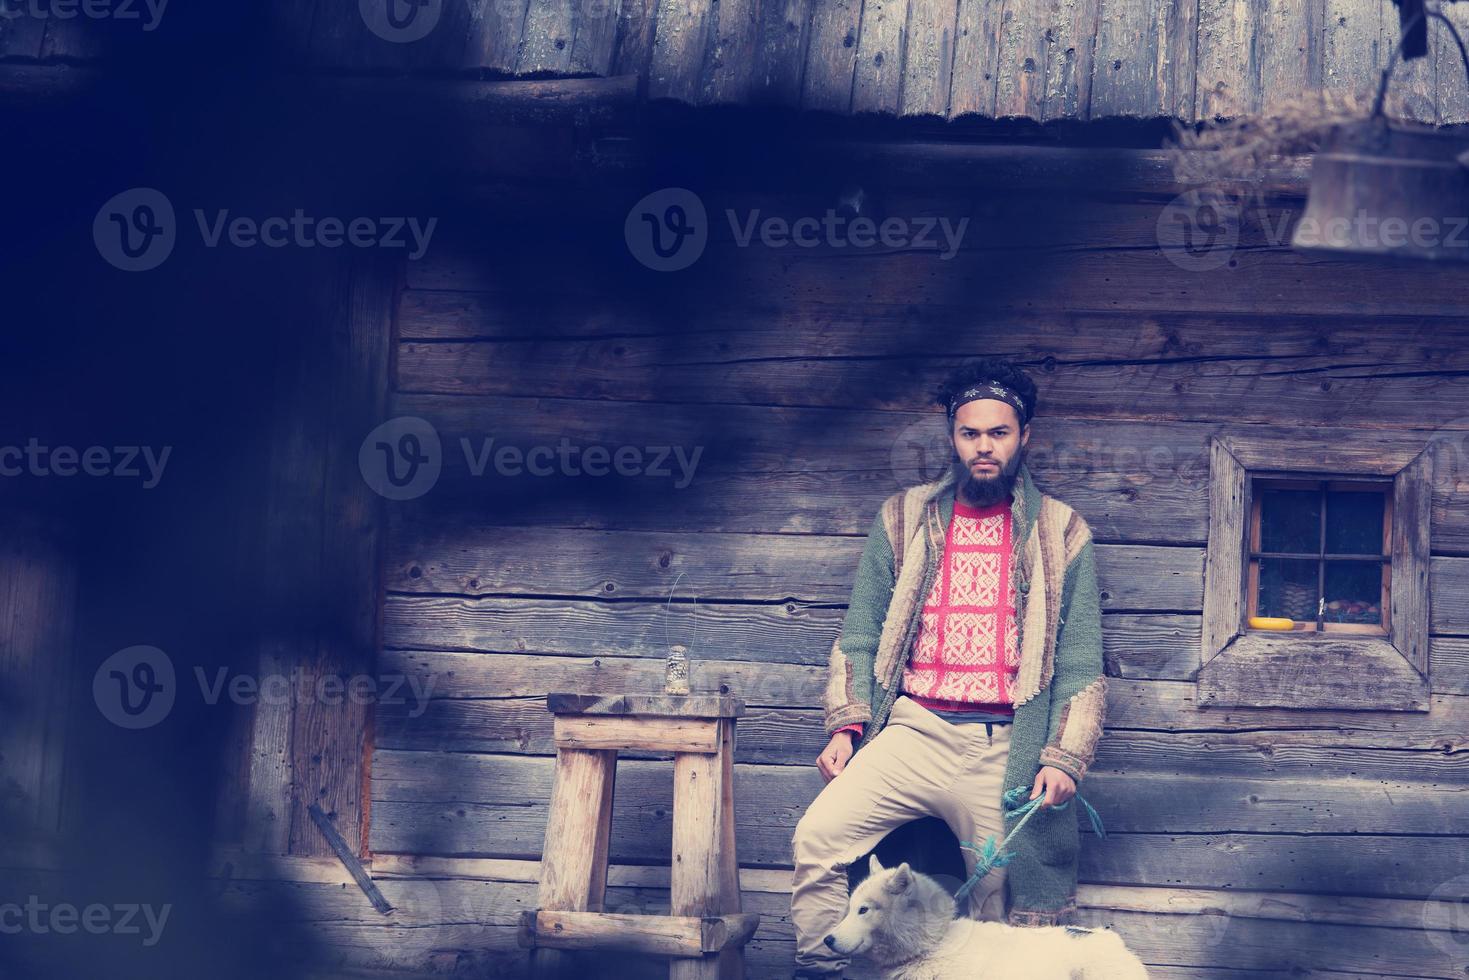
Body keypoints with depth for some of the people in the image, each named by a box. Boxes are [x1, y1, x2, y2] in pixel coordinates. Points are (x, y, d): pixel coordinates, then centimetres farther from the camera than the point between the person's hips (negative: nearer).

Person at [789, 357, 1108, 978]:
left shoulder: (1061, 535, 6)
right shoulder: (902, 520, 10)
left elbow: (1080, 665, 6)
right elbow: (860, 636, 12)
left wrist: (1065, 760, -5)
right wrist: (848, 725, 0)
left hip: (1006, 749, -1)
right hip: (914, 731, 1)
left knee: (1003, 914, 0)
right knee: (817, 837, -19)